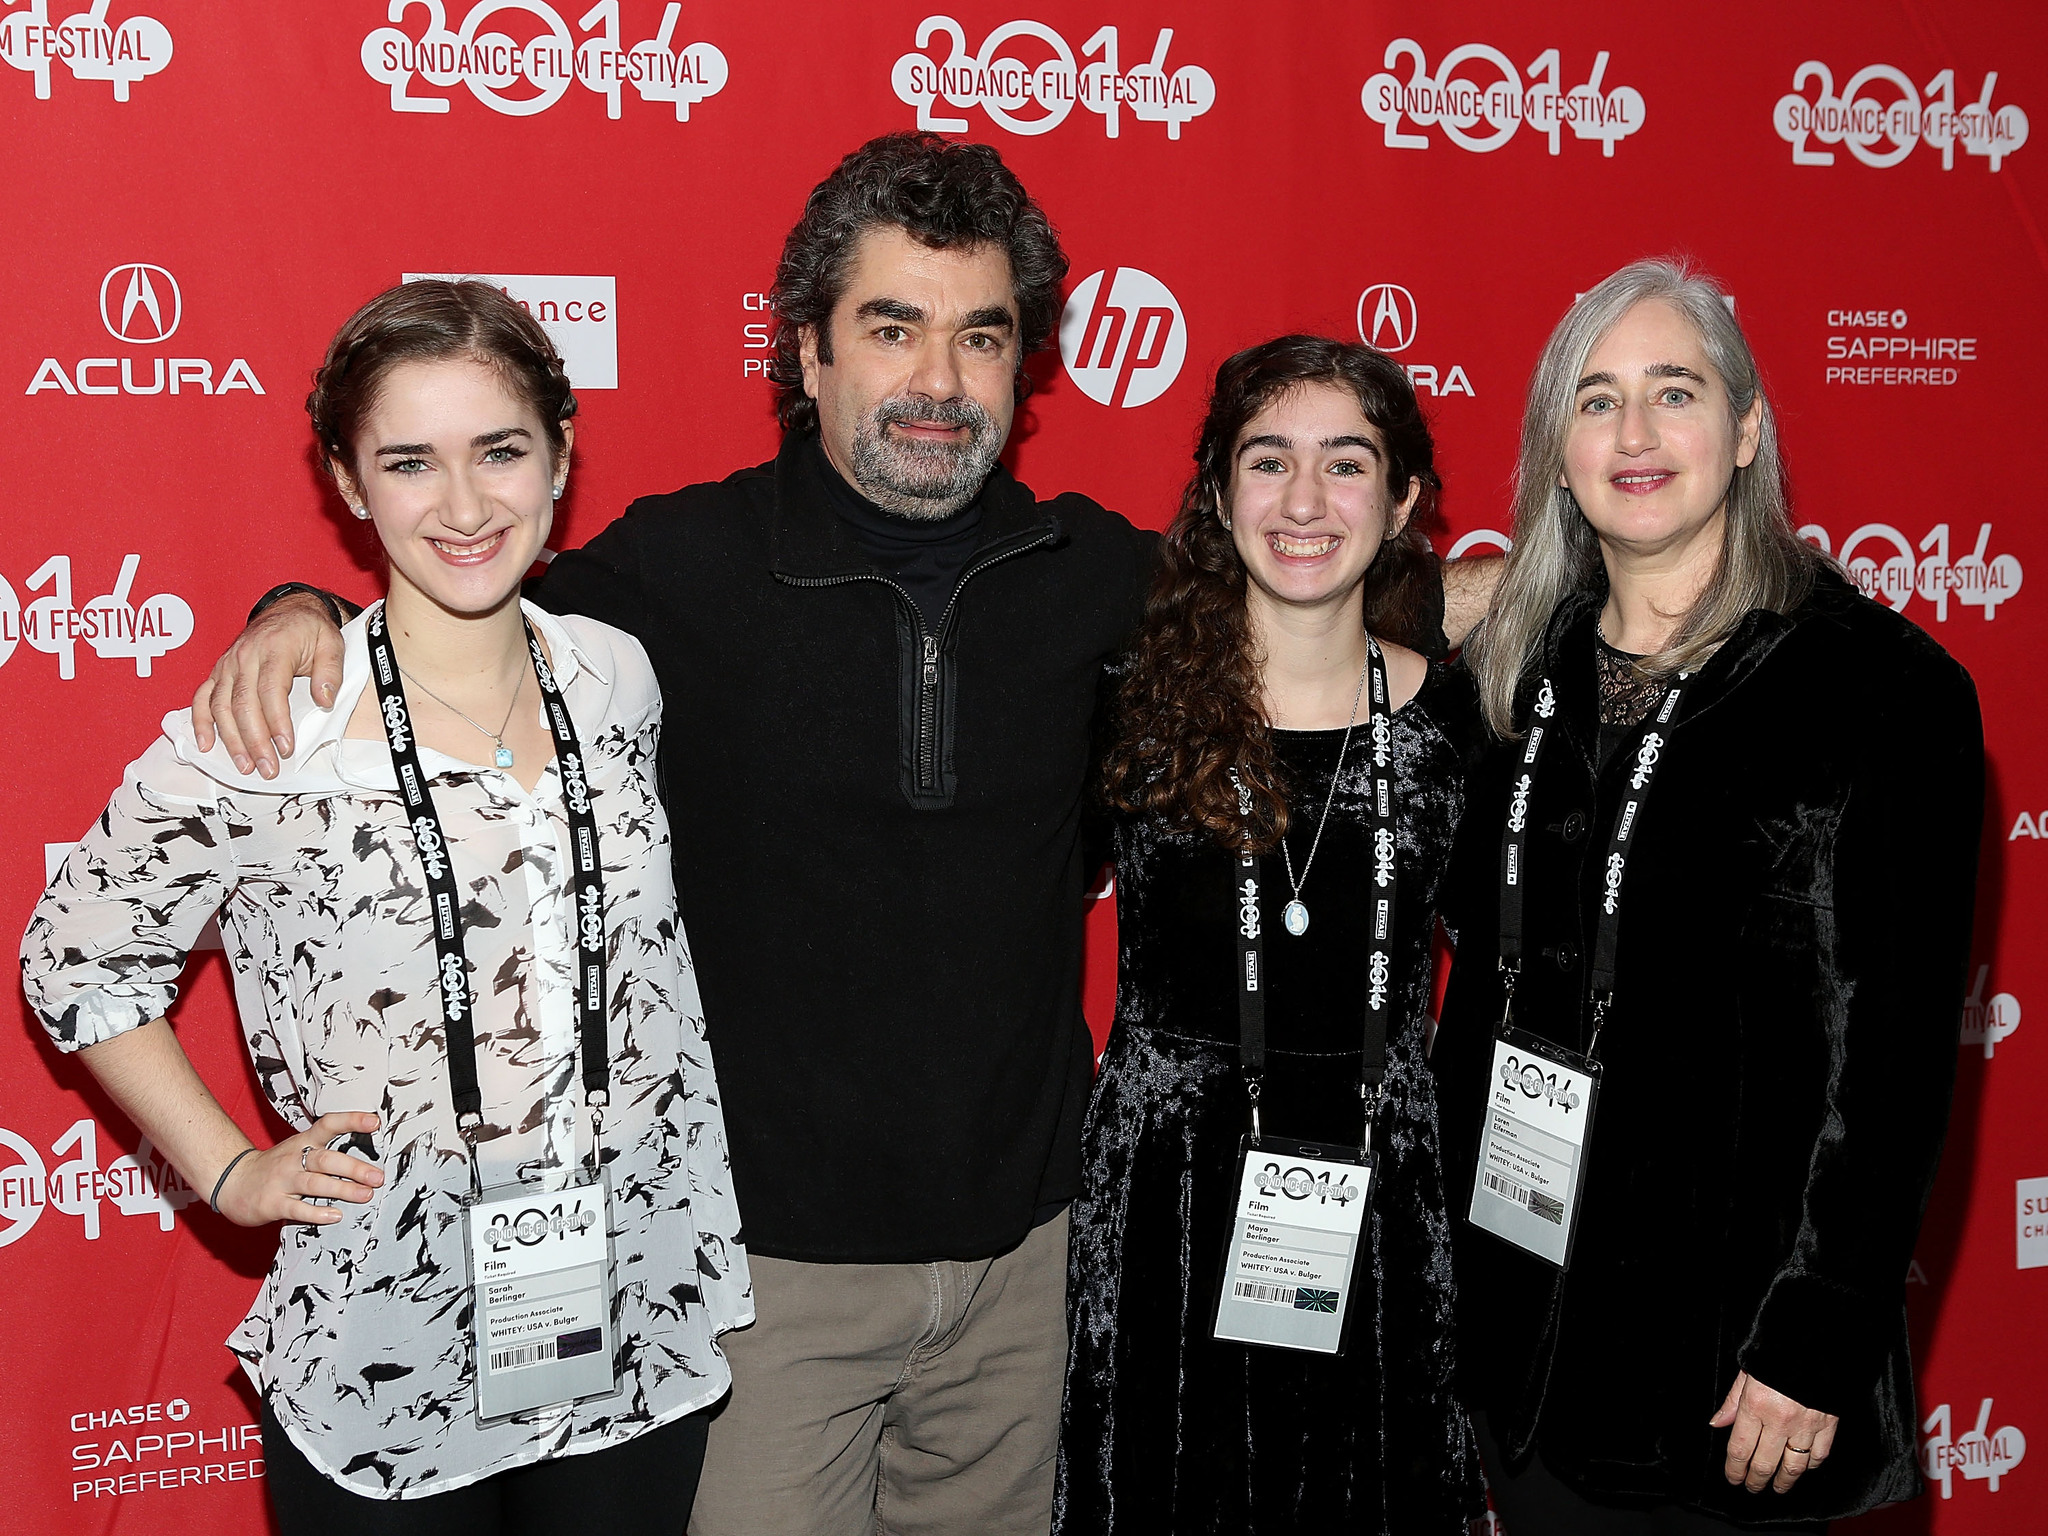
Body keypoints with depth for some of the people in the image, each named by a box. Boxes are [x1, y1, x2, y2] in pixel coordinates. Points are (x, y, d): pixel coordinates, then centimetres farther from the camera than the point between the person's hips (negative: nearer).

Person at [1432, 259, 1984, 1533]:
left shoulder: (1883, 686, -10)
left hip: (1732, 1342, -5)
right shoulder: (1522, 673, 6)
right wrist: (1448, 1258, 8)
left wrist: (1817, 1342, -15)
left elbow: (1892, 1053, -12)